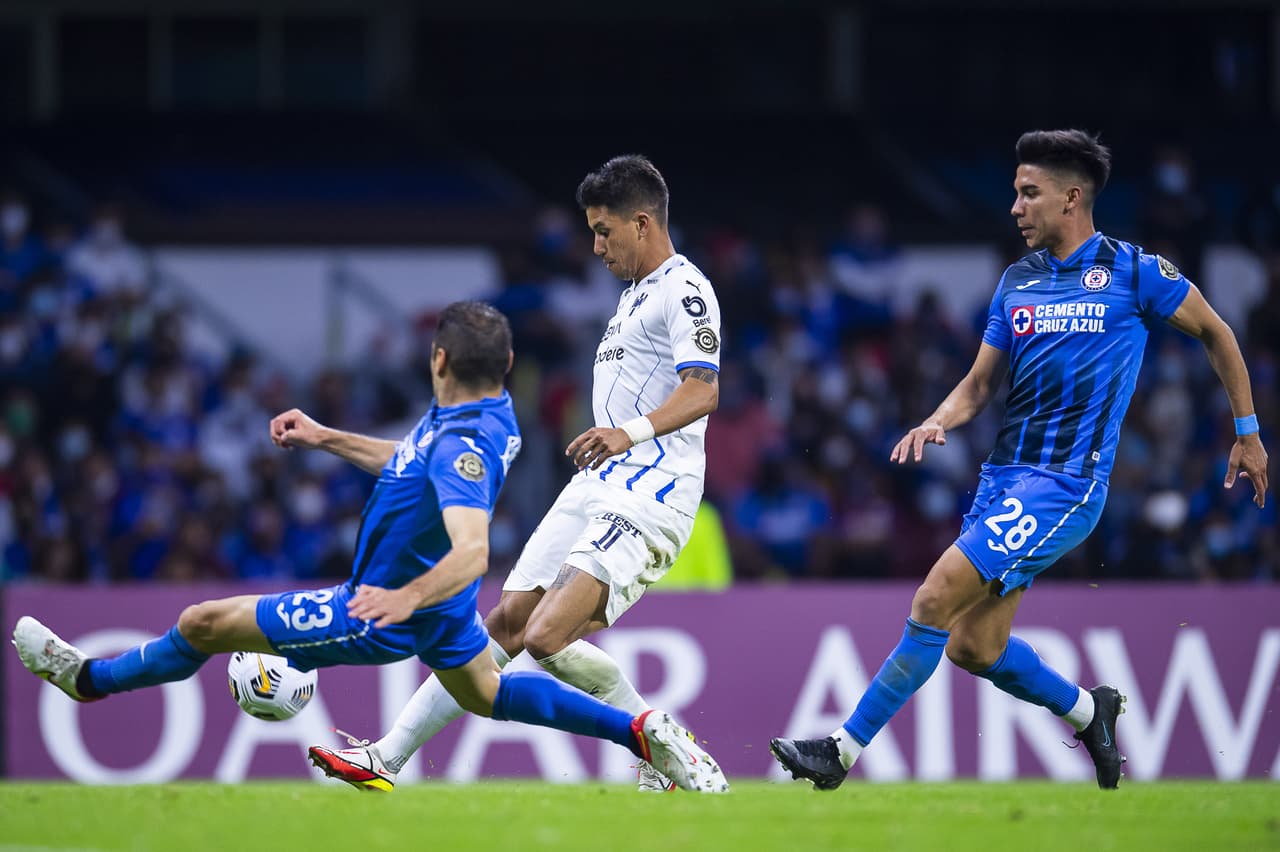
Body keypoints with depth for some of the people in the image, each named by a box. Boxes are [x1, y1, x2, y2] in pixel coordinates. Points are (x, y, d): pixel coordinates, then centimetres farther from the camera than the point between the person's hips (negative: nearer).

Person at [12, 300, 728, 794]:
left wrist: (404, 599, -63)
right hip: (441, 606, 9)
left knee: (203, 623, 2)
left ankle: (89, 678, 26)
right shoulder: (493, 414, -5)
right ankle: (642, 731, 17)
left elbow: (472, 552, -48)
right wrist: (326, 439, 17)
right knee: (486, 694, 32)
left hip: (382, 618, -9)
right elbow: (409, 462, 15)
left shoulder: (462, 448, -36)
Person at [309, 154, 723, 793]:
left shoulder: (683, 288, -9)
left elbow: (704, 389, -25)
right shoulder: (635, 293, 23)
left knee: (546, 638, -22)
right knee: (506, 622, 7)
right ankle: (386, 758, 8)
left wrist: (631, 432, -38)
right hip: (599, 486, 10)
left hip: (648, 493, -10)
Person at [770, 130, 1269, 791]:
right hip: (1003, 477, 7)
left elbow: (1214, 332, 9)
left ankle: (843, 751, -13)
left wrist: (1247, 431, 13)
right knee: (973, 648, 5)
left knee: (936, 601, -17)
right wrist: (937, 422, -5)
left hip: (1064, 485, -7)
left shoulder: (1134, 272, -4)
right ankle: (1086, 709, 31)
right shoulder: (1017, 283, 13)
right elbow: (980, 384, 17)